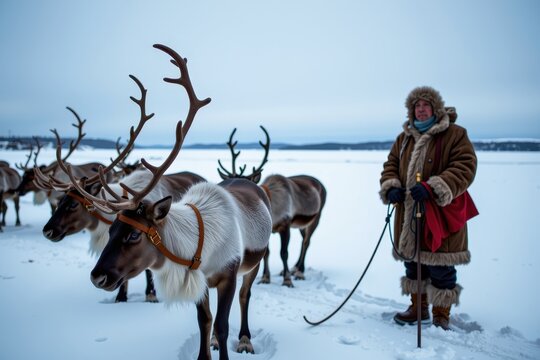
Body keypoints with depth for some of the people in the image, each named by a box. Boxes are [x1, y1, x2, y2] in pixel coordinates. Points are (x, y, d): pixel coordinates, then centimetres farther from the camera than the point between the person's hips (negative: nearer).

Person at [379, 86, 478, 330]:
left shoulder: (455, 134, -6)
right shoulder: (404, 138, 13)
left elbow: (464, 168, -16)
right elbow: (390, 166, 15)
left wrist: (433, 188, -28)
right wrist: (391, 188, -7)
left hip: (441, 215, -6)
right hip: (408, 215, 6)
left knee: (441, 268, 1)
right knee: (412, 263, 16)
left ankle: (441, 317, 18)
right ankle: (418, 308, 34)